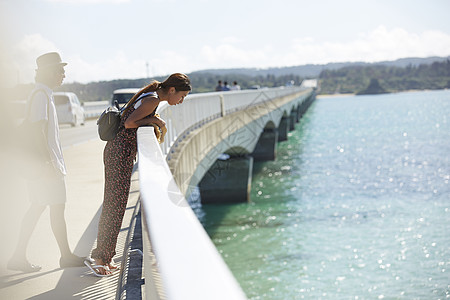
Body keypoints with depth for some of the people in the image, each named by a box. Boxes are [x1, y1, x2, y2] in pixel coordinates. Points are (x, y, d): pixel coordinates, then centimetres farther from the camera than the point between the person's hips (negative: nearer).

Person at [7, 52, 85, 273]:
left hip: (46, 161, 10)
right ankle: (66, 256, 8)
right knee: (57, 207, -1)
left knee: (37, 208, 10)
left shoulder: (44, 95, 17)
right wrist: (49, 163, -24)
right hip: (46, 162, -10)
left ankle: (19, 257, 12)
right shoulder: (41, 95, -14)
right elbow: (38, 129, -21)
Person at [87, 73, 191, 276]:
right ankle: (99, 257, -1)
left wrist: (153, 120, 8)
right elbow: (129, 123, -20)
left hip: (114, 150, 10)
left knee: (112, 205, 13)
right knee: (115, 206, -6)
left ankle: (104, 257, 20)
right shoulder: (153, 100, -13)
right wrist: (154, 120, -10)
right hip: (121, 154, -10)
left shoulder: (150, 97, 17)